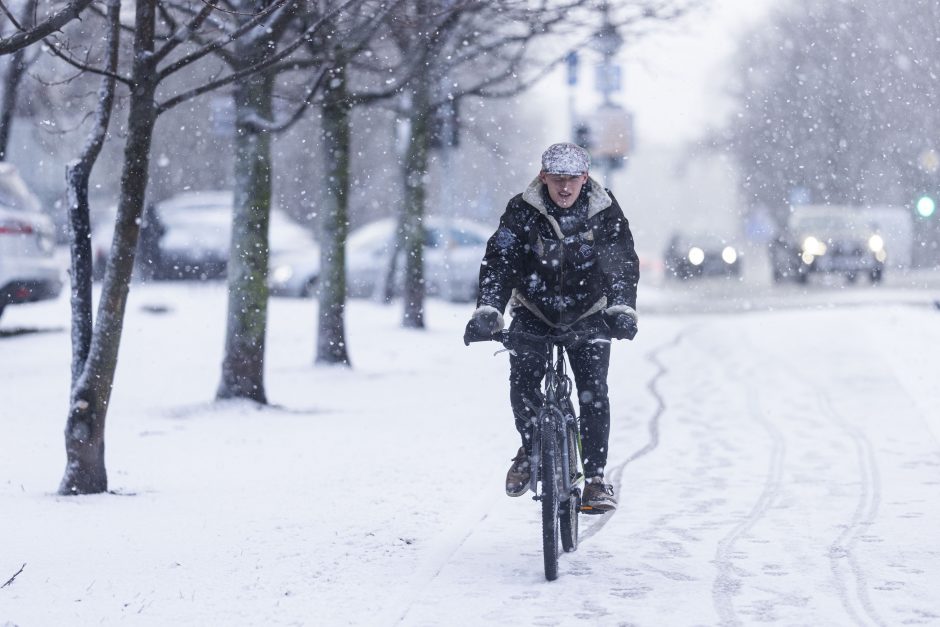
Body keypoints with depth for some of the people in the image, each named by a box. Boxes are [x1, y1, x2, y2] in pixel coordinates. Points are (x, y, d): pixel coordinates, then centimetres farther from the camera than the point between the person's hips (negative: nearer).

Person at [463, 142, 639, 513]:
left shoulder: (605, 212, -13)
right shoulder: (522, 211, -16)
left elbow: (623, 264, -20)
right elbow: (498, 261, -23)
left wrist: (622, 310, -38)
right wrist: (487, 312, -39)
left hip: (587, 315, 0)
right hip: (534, 311, 0)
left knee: (593, 391, -14)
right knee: (522, 383, -16)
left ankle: (595, 476, -6)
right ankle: (531, 447, 12)